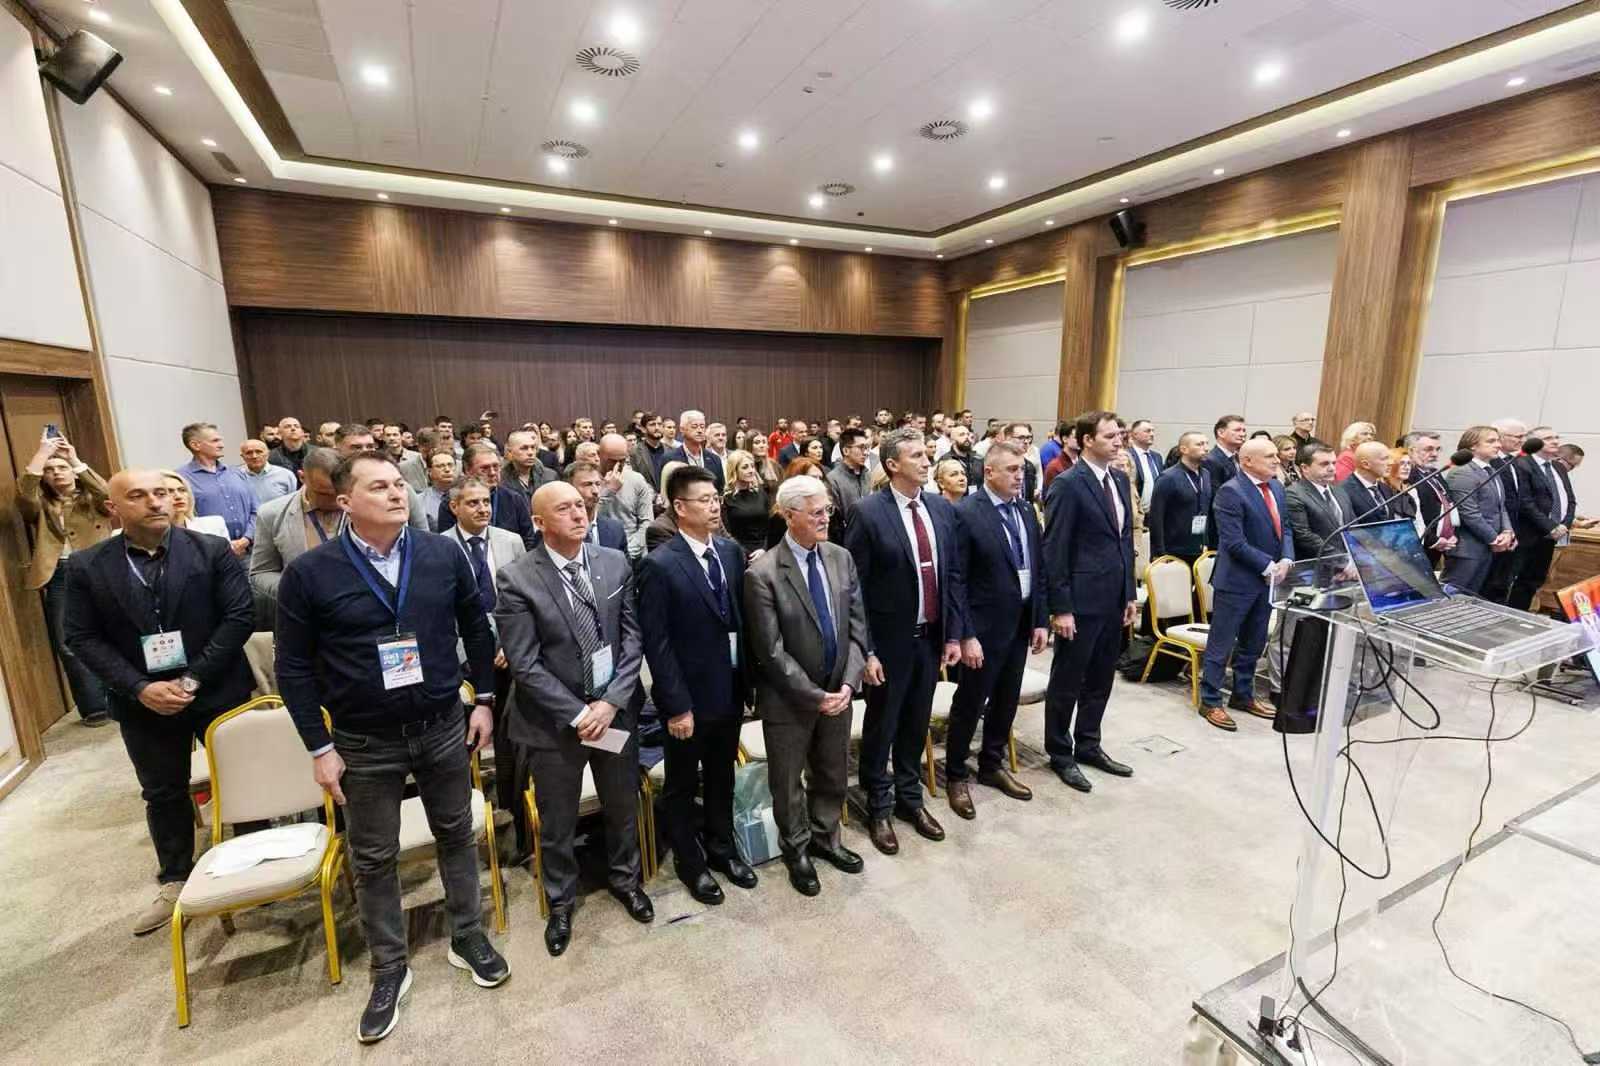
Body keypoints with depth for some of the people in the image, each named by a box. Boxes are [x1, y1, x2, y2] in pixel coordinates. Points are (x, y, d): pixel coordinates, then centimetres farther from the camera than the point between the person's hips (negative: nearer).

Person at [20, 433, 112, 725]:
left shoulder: (93, 498, 8)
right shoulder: (41, 505, 11)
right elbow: (23, 498, -12)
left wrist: (76, 460, -12)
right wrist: (41, 454, -12)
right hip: (60, 578, 2)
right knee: (69, 645, 2)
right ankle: (95, 707, 12)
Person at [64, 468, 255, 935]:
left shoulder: (213, 550, -8)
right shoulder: (86, 567, -2)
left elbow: (240, 616, -11)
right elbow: (82, 638, -1)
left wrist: (193, 677, -17)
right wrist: (139, 688, -13)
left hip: (218, 691, -2)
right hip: (142, 701, 2)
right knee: (163, 793, 17)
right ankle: (174, 882, 36)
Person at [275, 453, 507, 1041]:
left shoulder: (444, 554, -7)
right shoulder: (309, 573, -12)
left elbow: (476, 627, 3)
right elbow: (294, 667, -5)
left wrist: (484, 699, 3)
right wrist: (320, 748, -6)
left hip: (443, 727, 1)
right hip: (364, 742, -1)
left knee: (456, 835, 17)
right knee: (373, 858, 14)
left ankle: (467, 937, 39)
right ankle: (389, 968, 36)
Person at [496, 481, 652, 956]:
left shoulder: (615, 562, -4)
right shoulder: (518, 579, -14)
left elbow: (633, 637, -3)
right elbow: (524, 664, -14)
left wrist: (611, 702, -12)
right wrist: (578, 714, -16)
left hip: (616, 710, 3)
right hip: (554, 719, -3)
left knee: (623, 807, 21)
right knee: (556, 823, 17)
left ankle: (625, 880, 48)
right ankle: (561, 902, 43)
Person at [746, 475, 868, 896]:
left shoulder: (841, 558, -2)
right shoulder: (762, 574, -20)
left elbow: (856, 627, 0)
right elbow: (771, 652, -19)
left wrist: (847, 683, -10)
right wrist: (815, 696, -17)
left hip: (837, 692, 5)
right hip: (789, 700, -4)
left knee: (833, 776, 22)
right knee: (788, 781, 17)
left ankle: (825, 837, 48)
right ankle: (796, 850, 42)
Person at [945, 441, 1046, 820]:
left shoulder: (1026, 510, 6)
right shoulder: (965, 513, -16)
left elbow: (1039, 569, 11)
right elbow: (956, 581, -17)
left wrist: (1040, 620, 6)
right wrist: (965, 635, -18)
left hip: (1021, 624, 7)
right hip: (984, 628, -6)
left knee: (1006, 702, 19)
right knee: (969, 704, 8)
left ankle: (992, 765, 39)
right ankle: (956, 775, 27)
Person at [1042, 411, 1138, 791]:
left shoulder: (1120, 480, 10)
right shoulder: (1067, 484, -14)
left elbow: (1125, 540, 15)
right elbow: (1054, 551, -16)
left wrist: (1129, 594, 12)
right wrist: (1060, 608, -17)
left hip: (1113, 599, 8)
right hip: (1081, 601, -7)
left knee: (1100, 681, 18)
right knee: (1067, 682, 7)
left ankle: (1088, 745, 34)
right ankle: (1060, 754, 23)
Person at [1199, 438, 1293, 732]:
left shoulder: (1276, 487, 10)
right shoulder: (1231, 492, -17)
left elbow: (1285, 528, 11)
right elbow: (1235, 543, -21)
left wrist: (1286, 560, -6)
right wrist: (1268, 566, -16)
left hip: (1267, 579, 8)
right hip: (1237, 580, -8)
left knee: (1253, 643, 18)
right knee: (1222, 644, 2)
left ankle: (1243, 695, 33)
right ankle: (1210, 701, 13)